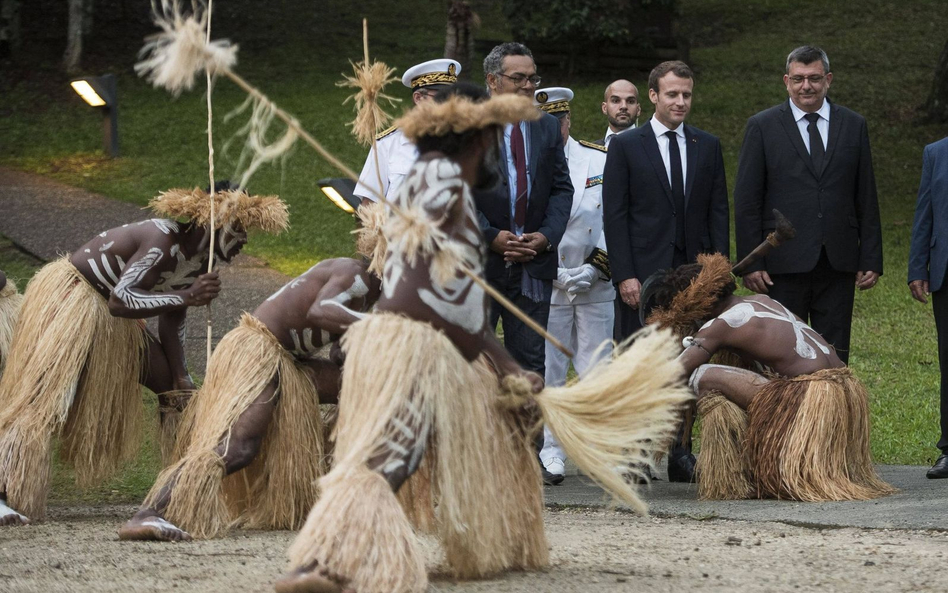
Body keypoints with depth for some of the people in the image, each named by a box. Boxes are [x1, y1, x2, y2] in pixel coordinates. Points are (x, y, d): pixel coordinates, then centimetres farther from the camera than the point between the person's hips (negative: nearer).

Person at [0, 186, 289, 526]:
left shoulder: (195, 261, 1)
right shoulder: (163, 243, -28)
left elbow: (171, 323, 8)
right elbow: (120, 301, -37)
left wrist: (182, 382, 5)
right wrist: (186, 297, -37)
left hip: (109, 319, 10)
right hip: (69, 298, -10)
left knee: (169, 381, 12)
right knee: (45, 398, -22)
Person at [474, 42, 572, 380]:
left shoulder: (548, 127, 13)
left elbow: (562, 188, 11)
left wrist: (547, 235, -5)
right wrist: (490, 237, -14)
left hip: (534, 261, 4)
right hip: (479, 261, -4)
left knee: (531, 361, 5)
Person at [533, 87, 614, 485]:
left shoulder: (601, 161, 6)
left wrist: (597, 267, -8)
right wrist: (561, 275, -11)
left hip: (597, 287, 1)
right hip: (544, 285, -1)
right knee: (546, 374, -1)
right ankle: (550, 454, 5)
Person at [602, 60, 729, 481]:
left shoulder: (707, 146, 12)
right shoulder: (626, 146, 2)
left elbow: (718, 210, 11)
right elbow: (614, 214, -2)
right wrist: (625, 274, -10)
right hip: (643, 275, -3)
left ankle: (680, 455, 6)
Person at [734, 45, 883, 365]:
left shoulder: (853, 126, 9)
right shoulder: (762, 127, 2)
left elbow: (867, 199, 10)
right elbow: (746, 202, 0)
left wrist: (871, 260, 5)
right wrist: (751, 264, -6)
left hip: (838, 264, 2)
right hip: (785, 263, -2)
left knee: (834, 358, 4)